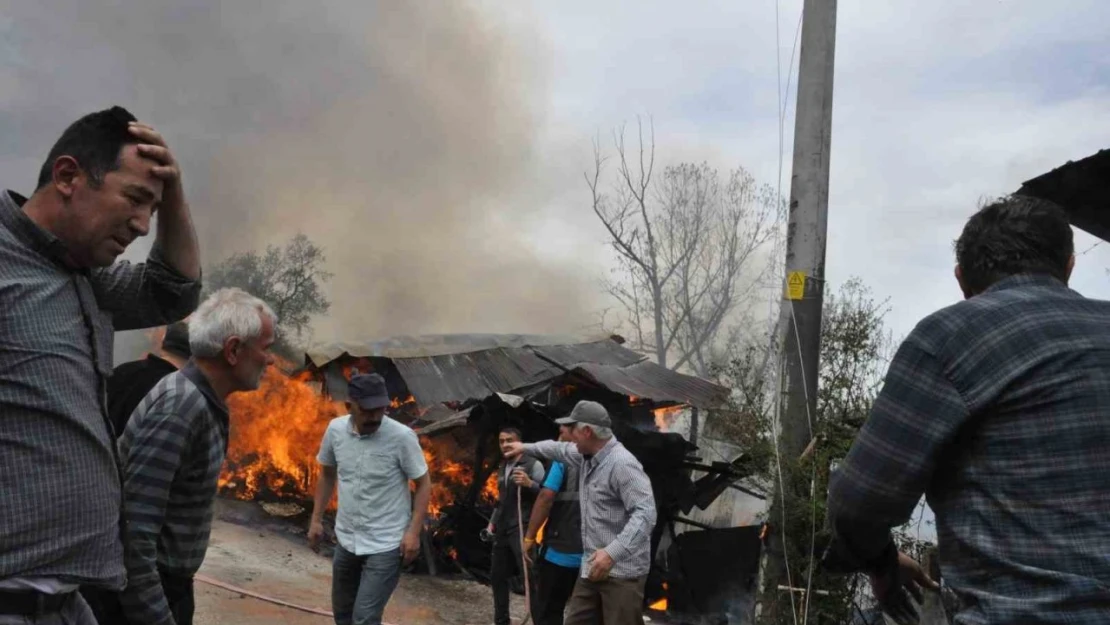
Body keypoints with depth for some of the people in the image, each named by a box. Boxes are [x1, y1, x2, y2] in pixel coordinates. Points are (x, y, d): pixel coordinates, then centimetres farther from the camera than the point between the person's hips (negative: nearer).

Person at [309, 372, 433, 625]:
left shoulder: (402, 437, -19)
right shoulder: (335, 430, -6)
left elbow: (423, 484, -10)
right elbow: (327, 474, 11)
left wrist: (414, 531, -17)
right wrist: (316, 519, 10)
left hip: (385, 545, -5)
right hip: (346, 539, 5)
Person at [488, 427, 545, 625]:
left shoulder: (533, 464, -4)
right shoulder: (503, 467, 18)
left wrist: (529, 484, -28)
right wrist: (493, 521, 19)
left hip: (521, 530, -7)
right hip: (502, 531, 8)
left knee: (531, 577, -13)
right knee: (497, 577, 12)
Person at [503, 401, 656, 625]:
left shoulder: (622, 464, -20)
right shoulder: (587, 456, 10)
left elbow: (645, 513, -27)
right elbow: (560, 449, 33)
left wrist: (613, 552, -34)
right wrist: (526, 448, 44)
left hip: (622, 571, -10)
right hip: (592, 566, 10)